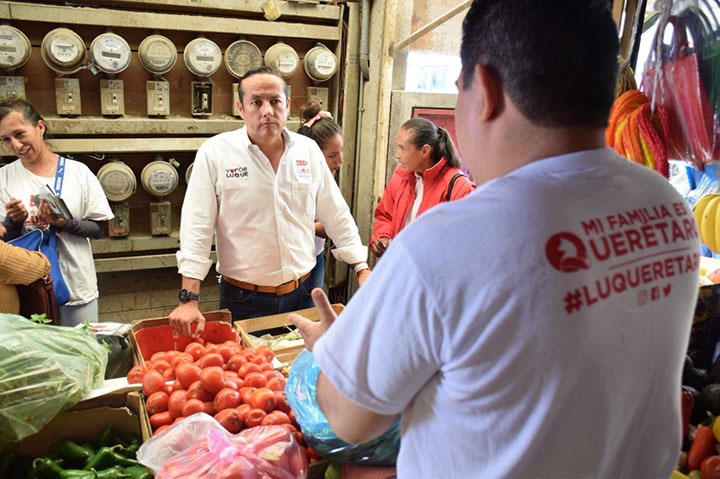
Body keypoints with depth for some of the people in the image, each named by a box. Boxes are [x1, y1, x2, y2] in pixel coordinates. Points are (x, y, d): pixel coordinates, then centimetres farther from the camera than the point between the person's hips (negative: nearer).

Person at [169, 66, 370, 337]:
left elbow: (337, 216, 8)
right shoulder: (215, 153, -8)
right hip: (242, 301, -3)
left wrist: (363, 270, 5)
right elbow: (196, 227, -10)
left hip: (300, 295, 3)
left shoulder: (309, 150, 2)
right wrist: (189, 300, -15)